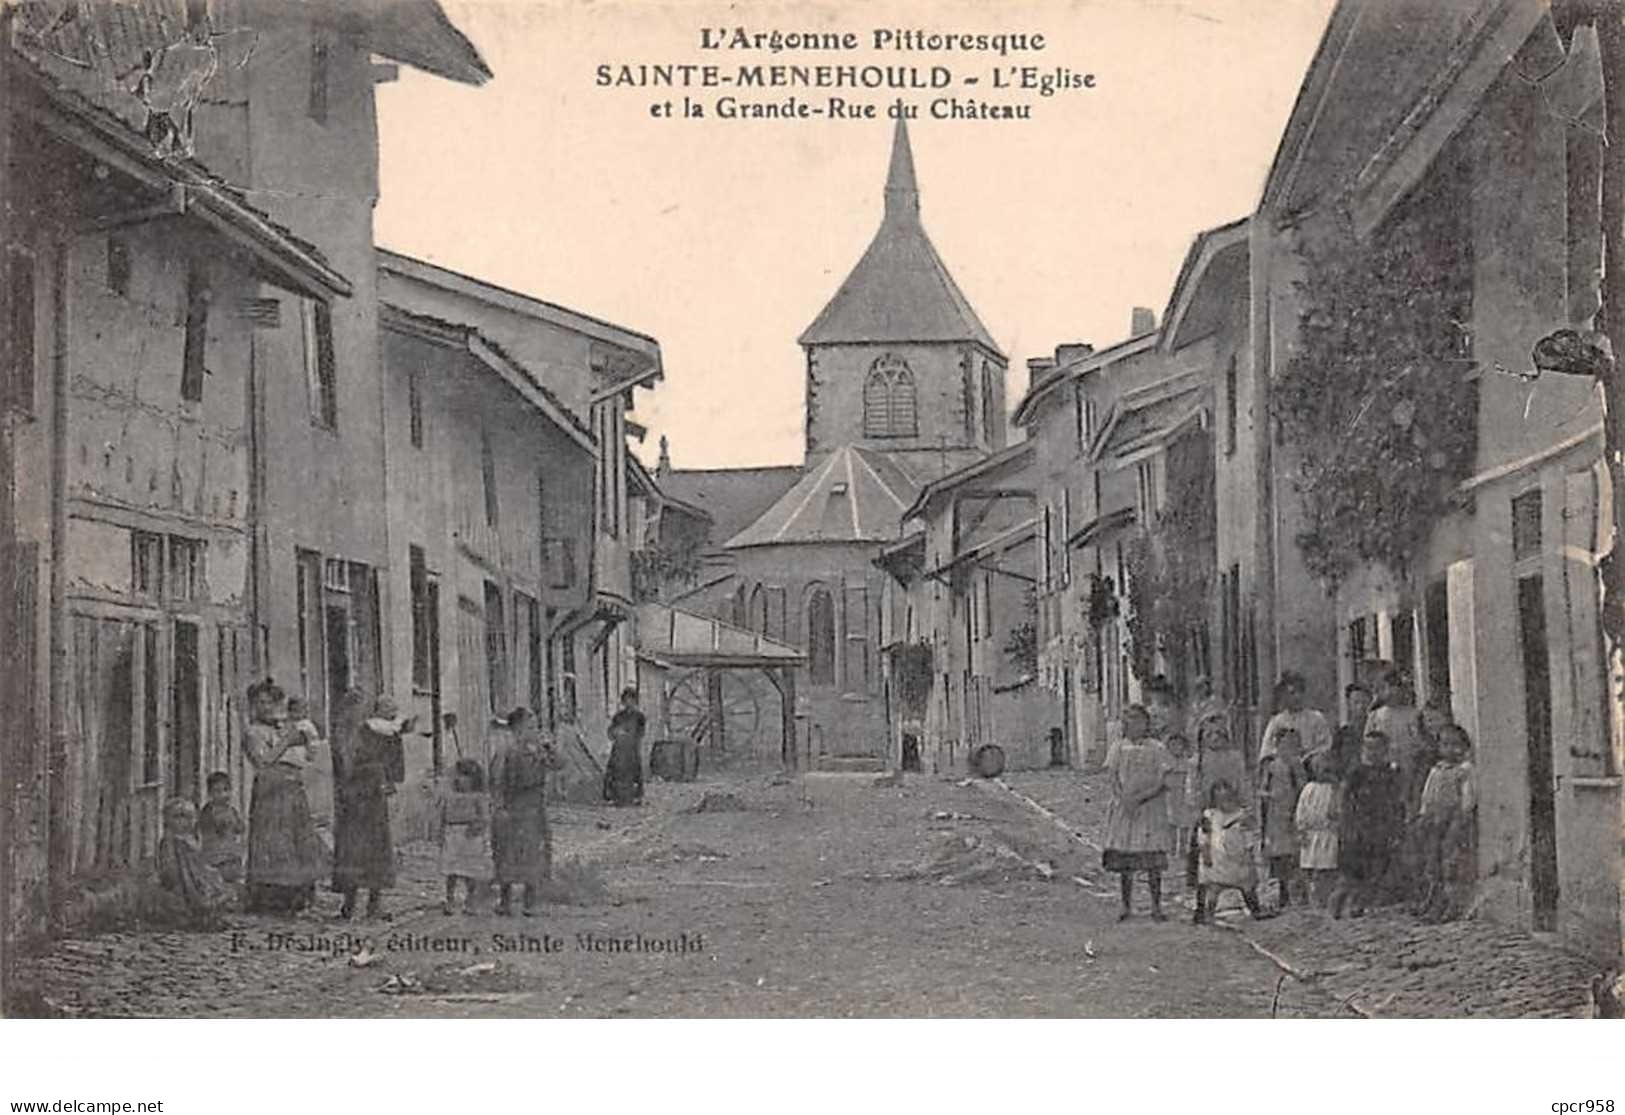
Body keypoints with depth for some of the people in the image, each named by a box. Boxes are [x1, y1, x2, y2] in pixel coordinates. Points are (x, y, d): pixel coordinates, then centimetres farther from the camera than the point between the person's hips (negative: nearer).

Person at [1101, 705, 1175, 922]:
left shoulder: (1157, 749, 2)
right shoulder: (1117, 747, 9)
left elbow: (1161, 782, -5)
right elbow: (1113, 779, 3)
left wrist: (1139, 798, -16)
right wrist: (1124, 800, -14)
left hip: (1150, 808, -2)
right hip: (1123, 811, 2)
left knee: (1153, 861, -4)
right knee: (1123, 858, 1)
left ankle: (1156, 908, 2)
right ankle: (1127, 907, 9)